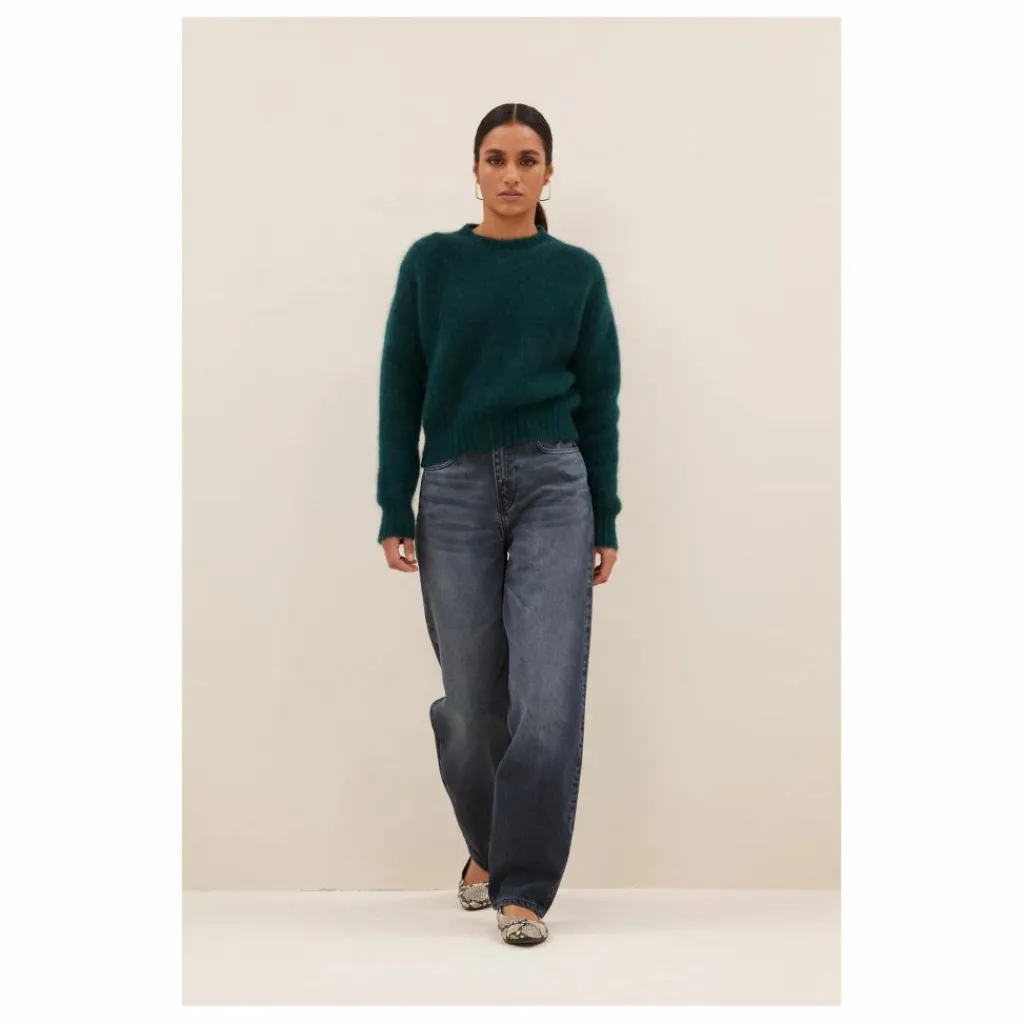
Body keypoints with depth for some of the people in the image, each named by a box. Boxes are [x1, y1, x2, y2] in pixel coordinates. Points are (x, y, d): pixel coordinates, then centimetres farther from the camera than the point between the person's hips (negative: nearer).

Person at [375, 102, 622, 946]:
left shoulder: (577, 272, 5)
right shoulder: (430, 262, 4)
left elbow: (599, 402, 6)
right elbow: (401, 392, 3)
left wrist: (607, 521, 3)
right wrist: (395, 511, -2)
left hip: (554, 487, 0)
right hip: (455, 493, 1)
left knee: (547, 697, -9)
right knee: (472, 698, 8)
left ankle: (525, 886, 1)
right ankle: (486, 850, 34)